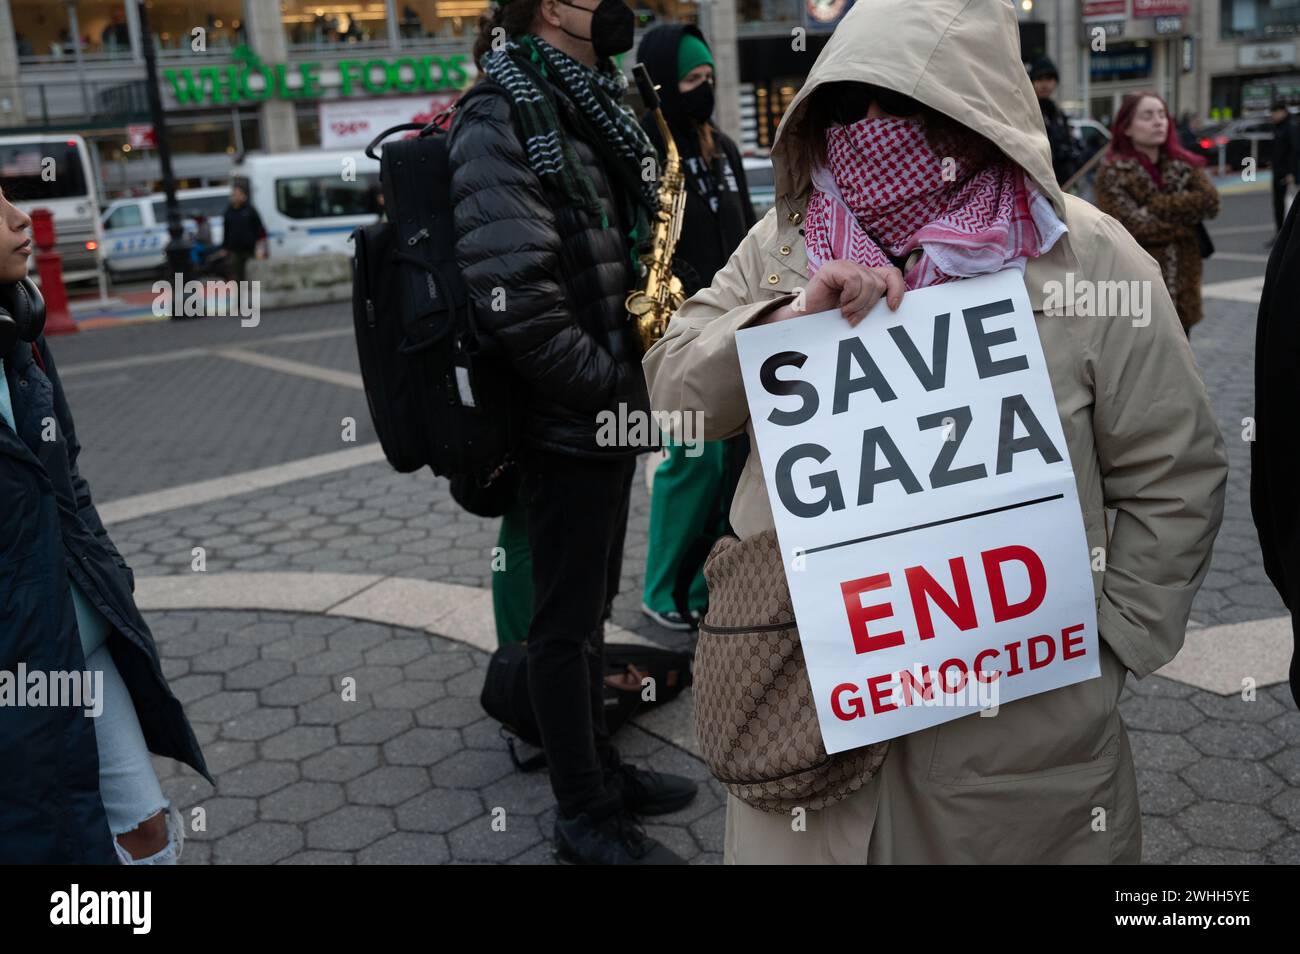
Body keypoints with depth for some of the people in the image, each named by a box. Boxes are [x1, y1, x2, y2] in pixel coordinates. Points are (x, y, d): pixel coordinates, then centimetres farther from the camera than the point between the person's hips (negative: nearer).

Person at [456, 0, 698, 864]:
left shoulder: (586, 107, 14)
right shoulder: (503, 119, -15)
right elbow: (514, 296, -25)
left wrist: (631, 378, 8)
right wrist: (608, 389, -16)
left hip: (608, 412, 9)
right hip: (565, 421, -9)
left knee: (591, 607, 19)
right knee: (567, 621, 4)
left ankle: (601, 767, 35)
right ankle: (586, 816, 19)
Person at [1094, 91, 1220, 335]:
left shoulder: (1184, 164, 8)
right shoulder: (1112, 172, -8)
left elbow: (1209, 200, -9)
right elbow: (1133, 227, -18)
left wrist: (1155, 206, -15)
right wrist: (1184, 222, -8)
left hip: (1180, 289, 5)